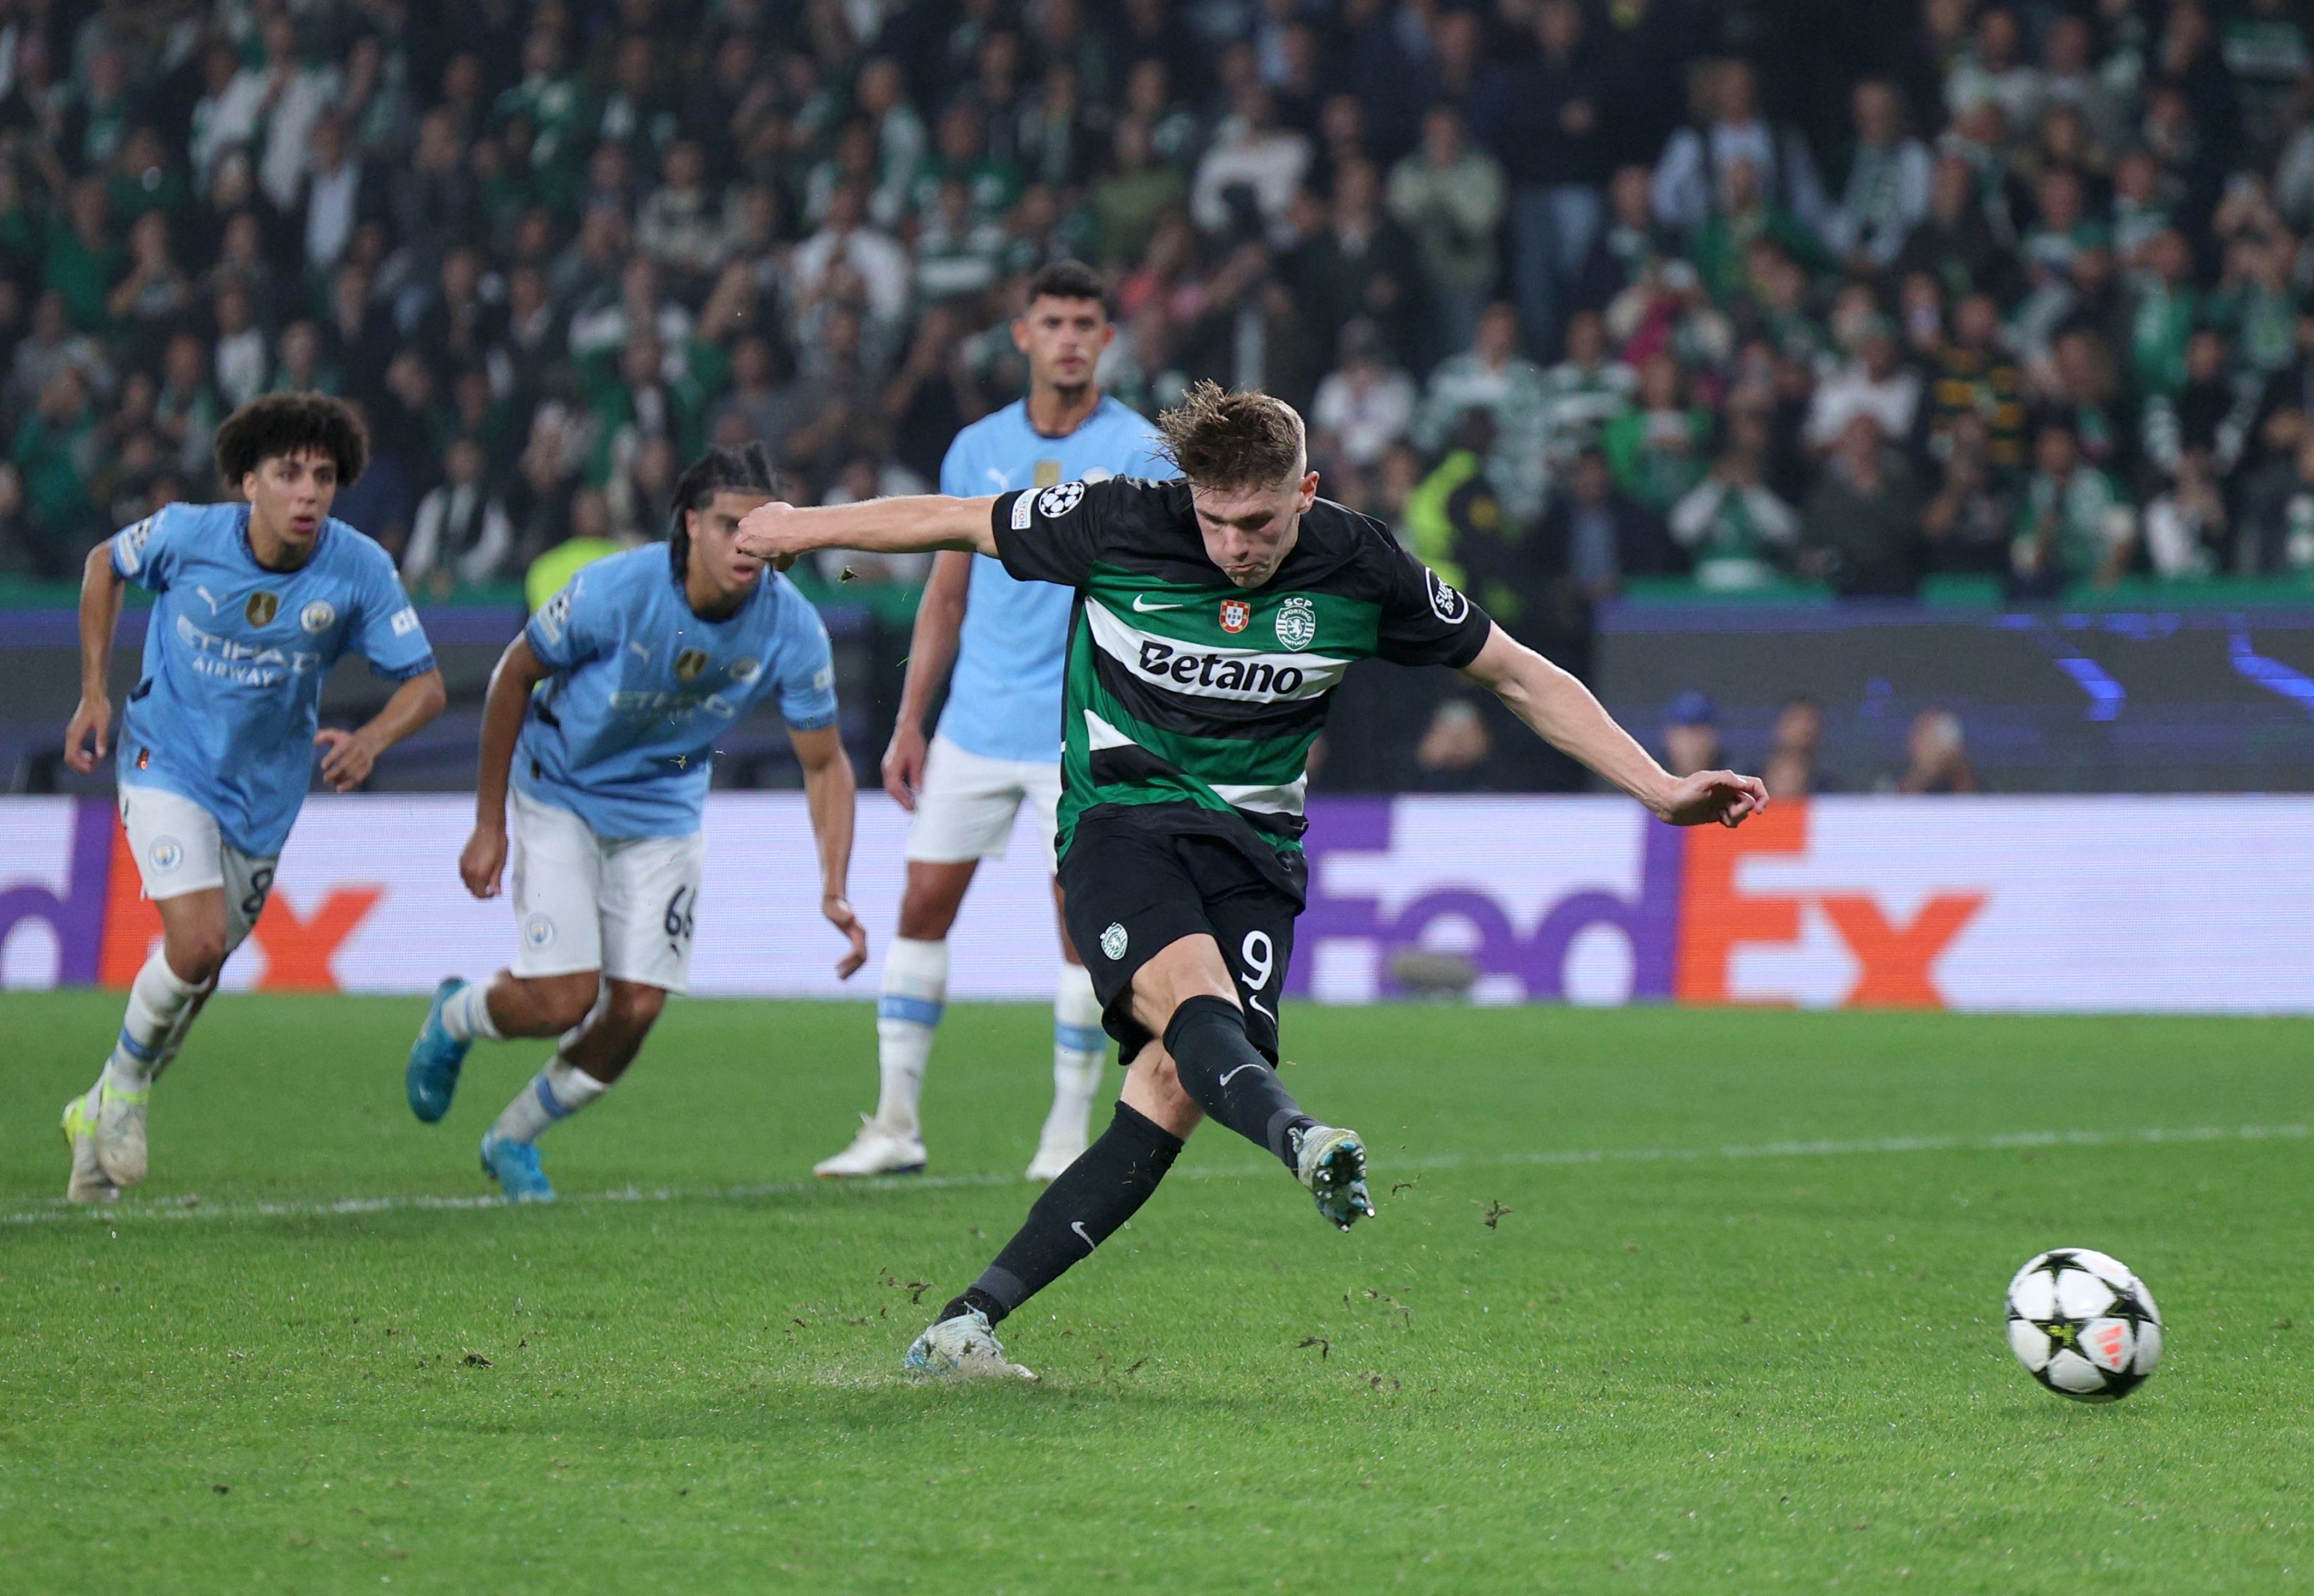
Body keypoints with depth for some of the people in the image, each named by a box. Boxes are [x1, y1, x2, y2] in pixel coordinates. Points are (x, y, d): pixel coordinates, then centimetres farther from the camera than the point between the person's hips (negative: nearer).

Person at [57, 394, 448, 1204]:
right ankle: (125, 1086, 7)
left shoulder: (361, 571, -18)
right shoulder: (187, 534, -18)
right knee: (197, 944, -21)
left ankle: (100, 1113, 37)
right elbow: (105, 565, 3)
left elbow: (425, 683, -11)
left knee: (197, 971, 14)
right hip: (167, 765, -3)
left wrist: (370, 740, -32)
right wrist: (94, 692, 0)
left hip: (263, 793, 3)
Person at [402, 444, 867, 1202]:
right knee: (563, 1000, -15)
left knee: (636, 1010, -5)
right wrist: (489, 823, -9)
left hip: (664, 812, 3)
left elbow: (825, 763, -8)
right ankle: (454, 1017, 22)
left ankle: (514, 1138, 23)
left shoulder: (791, 626, -20)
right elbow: (514, 675, -11)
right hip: (561, 793, -3)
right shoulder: (615, 591, -28)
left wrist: (834, 894, -20)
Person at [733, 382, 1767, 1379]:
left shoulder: (1361, 570, -6)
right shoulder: (1117, 526, -10)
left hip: (1253, 846, 2)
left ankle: (970, 1321, -17)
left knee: (1174, 1088, -20)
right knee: (1189, 993, -34)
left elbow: (1519, 676, 5)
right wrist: (806, 527, 18)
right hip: (1119, 815, -2)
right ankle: (1297, 1140, -66)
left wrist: (1661, 790, 1)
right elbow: (956, 521, 7)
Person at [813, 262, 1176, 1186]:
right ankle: (896, 1125, 8)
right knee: (924, 902, 1)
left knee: (1083, 922, -4)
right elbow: (947, 597, 15)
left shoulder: (1137, 452, -4)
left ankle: (1069, 1131, 8)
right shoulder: (977, 449, 9)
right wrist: (909, 723, 12)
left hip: (1082, 729, -4)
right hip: (977, 721, 4)